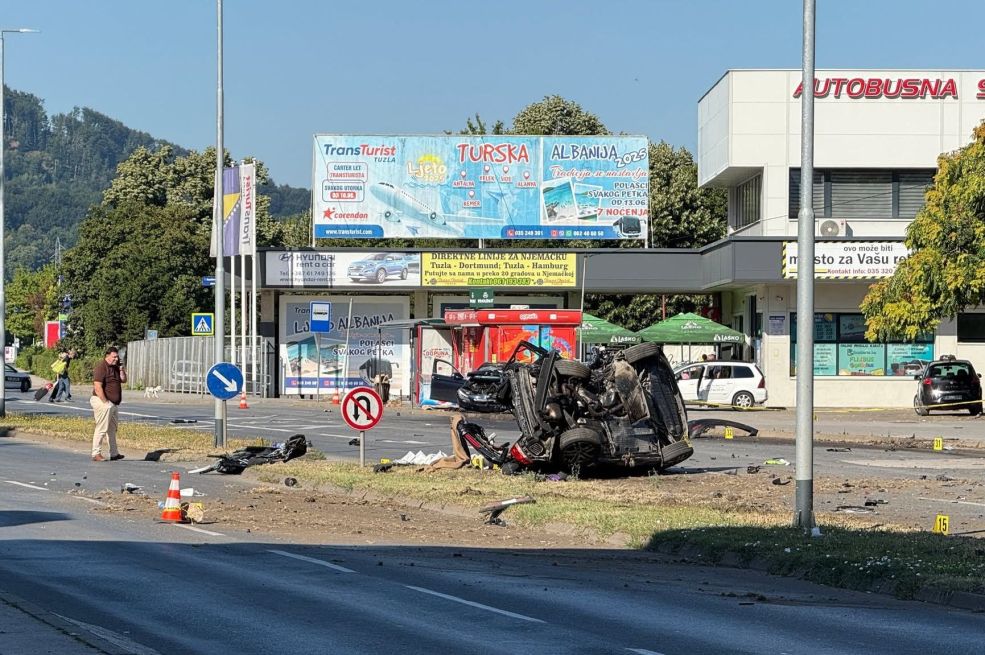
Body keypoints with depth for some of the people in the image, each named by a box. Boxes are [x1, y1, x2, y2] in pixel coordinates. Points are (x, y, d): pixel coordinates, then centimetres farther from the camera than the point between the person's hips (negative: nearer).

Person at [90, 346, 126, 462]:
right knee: (101, 429, -9)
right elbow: (97, 387, -22)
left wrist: (121, 369, -1)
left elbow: (123, 380, 16)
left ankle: (114, 454, 23)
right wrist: (105, 402, -22)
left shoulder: (115, 367, 14)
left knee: (112, 429, 16)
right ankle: (96, 454, -6)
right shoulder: (101, 367, -15)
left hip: (114, 404, 10)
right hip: (102, 402, -10)